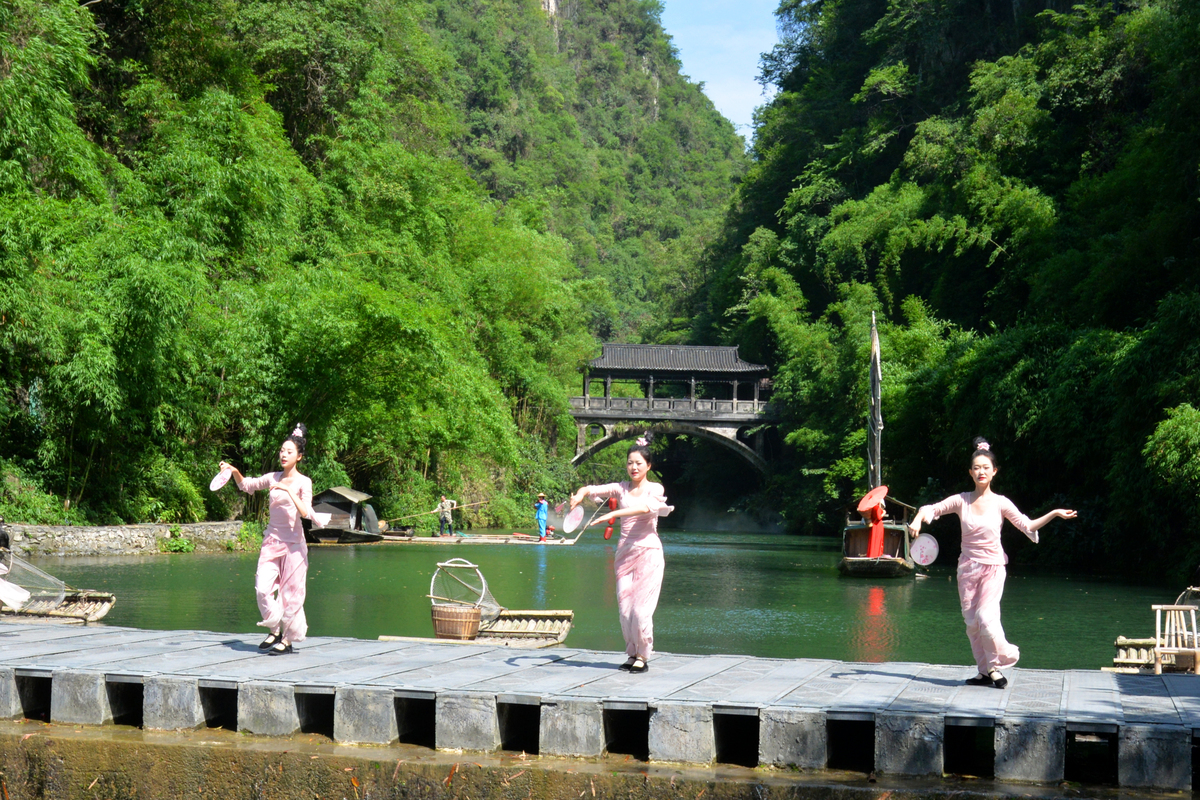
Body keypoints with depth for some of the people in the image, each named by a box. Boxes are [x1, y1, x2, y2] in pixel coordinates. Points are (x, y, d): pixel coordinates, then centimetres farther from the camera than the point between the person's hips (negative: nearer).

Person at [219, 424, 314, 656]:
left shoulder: (303, 482, -5)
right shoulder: (273, 478, 9)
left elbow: (305, 513, -17)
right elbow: (247, 485, 20)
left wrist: (288, 491, -24)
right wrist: (234, 471, 2)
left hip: (292, 543, -4)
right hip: (271, 539, 4)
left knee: (290, 593, 0)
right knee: (263, 588, -5)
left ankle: (287, 640, 10)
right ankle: (274, 631, 13)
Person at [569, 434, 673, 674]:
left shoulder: (655, 489, -1)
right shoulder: (621, 488, 10)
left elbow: (646, 507, -22)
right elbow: (593, 489, 1)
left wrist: (613, 514, -32)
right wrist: (580, 494, -23)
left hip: (648, 552, -4)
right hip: (624, 553, 4)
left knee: (641, 608, -8)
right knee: (624, 608, 2)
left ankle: (643, 657, 4)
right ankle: (632, 654, 15)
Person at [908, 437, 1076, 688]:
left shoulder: (1001, 503, -3)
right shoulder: (962, 501, 1)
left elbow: (1027, 526, 3)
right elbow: (931, 509, 5)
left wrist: (1054, 514, -7)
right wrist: (918, 520, -16)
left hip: (993, 567, -3)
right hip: (968, 567, 3)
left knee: (986, 617, -18)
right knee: (972, 622, 5)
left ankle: (998, 663, 4)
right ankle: (986, 671, 16)